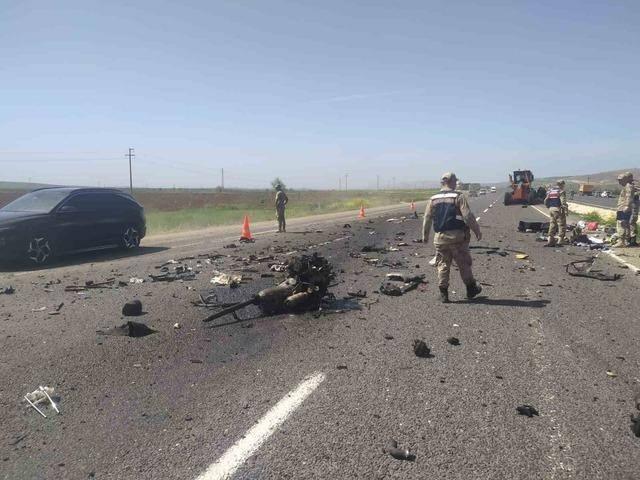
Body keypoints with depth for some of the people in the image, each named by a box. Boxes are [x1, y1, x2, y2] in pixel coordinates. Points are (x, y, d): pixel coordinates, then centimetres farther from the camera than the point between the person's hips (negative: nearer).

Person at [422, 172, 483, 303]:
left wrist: (425, 235, 20)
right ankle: (471, 289, 24)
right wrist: (477, 231, -3)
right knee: (464, 264, 10)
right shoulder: (459, 197, -7)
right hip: (457, 236, -3)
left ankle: (443, 294, 8)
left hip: (440, 237, 3)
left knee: (443, 265, 9)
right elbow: (468, 216, -12)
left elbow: (427, 218, 9)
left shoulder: (433, 199, 6)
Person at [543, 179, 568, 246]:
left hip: (551, 209, 7)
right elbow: (563, 202, -18)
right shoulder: (561, 191, -9)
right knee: (561, 224, 1)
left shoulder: (550, 191, 13)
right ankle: (561, 240, 2)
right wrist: (566, 210, -13)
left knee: (552, 224, 13)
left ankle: (550, 240, 10)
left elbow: (546, 201, 13)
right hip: (558, 209, -7)